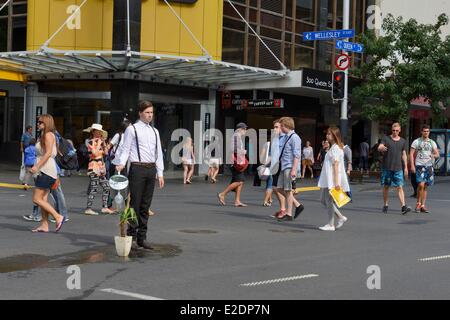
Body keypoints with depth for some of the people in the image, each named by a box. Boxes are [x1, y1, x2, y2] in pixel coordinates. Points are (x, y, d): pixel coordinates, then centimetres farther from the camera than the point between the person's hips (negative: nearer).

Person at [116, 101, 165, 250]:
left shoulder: (155, 131, 18)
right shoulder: (132, 129, 1)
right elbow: (125, 149, -4)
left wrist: (160, 173, 12)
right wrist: (121, 164, -21)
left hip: (151, 169, 6)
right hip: (137, 168, -5)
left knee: (146, 205, 9)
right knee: (135, 204, -5)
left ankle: (142, 237, 14)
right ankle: (132, 237, 1)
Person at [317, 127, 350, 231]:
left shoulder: (335, 148, -14)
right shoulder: (332, 148, 17)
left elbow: (336, 165, -19)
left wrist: (336, 182, -23)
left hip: (332, 180, -10)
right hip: (327, 180, 10)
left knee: (329, 200, -3)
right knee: (323, 200, 13)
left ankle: (330, 225, 5)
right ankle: (341, 217, 18)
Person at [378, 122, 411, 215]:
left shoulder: (403, 141, 11)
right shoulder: (386, 139, 3)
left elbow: (404, 155, 14)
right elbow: (379, 147, -12)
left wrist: (406, 167, 9)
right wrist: (382, 148, -37)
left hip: (398, 168, 1)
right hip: (387, 168, -1)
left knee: (400, 187, -7)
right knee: (386, 186, 5)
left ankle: (403, 207, -14)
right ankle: (386, 205, 17)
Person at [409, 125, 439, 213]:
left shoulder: (432, 142, 13)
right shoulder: (416, 142, 2)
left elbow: (437, 154, 12)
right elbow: (411, 154, -1)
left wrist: (432, 155, -12)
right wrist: (412, 165, -11)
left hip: (429, 166, 4)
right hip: (419, 165, -4)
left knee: (425, 186, 5)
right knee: (421, 185, -17)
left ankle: (423, 206, 11)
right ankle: (418, 203, 0)